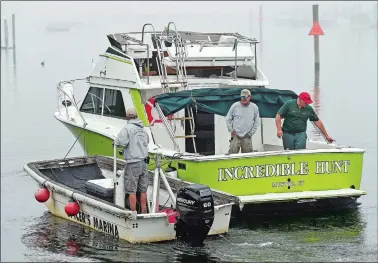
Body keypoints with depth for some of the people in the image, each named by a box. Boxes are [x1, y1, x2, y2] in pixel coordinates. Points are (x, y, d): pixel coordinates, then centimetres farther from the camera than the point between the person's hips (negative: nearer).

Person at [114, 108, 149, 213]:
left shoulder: (127, 128, -11)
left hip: (132, 163, -7)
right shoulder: (142, 129, 11)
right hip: (143, 162, 7)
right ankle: (143, 212, 17)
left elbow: (119, 142, -19)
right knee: (143, 190, 12)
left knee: (132, 191, -2)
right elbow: (147, 141, 21)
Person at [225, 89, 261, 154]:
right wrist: (231, 130, 0)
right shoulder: (235, 106, 0)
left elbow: (257, 121, 12)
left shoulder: (254, 107, 3)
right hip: (235, 136, -1)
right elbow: (228, 119, 8)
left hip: (247, 137, 1)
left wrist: (252, 132, 3)